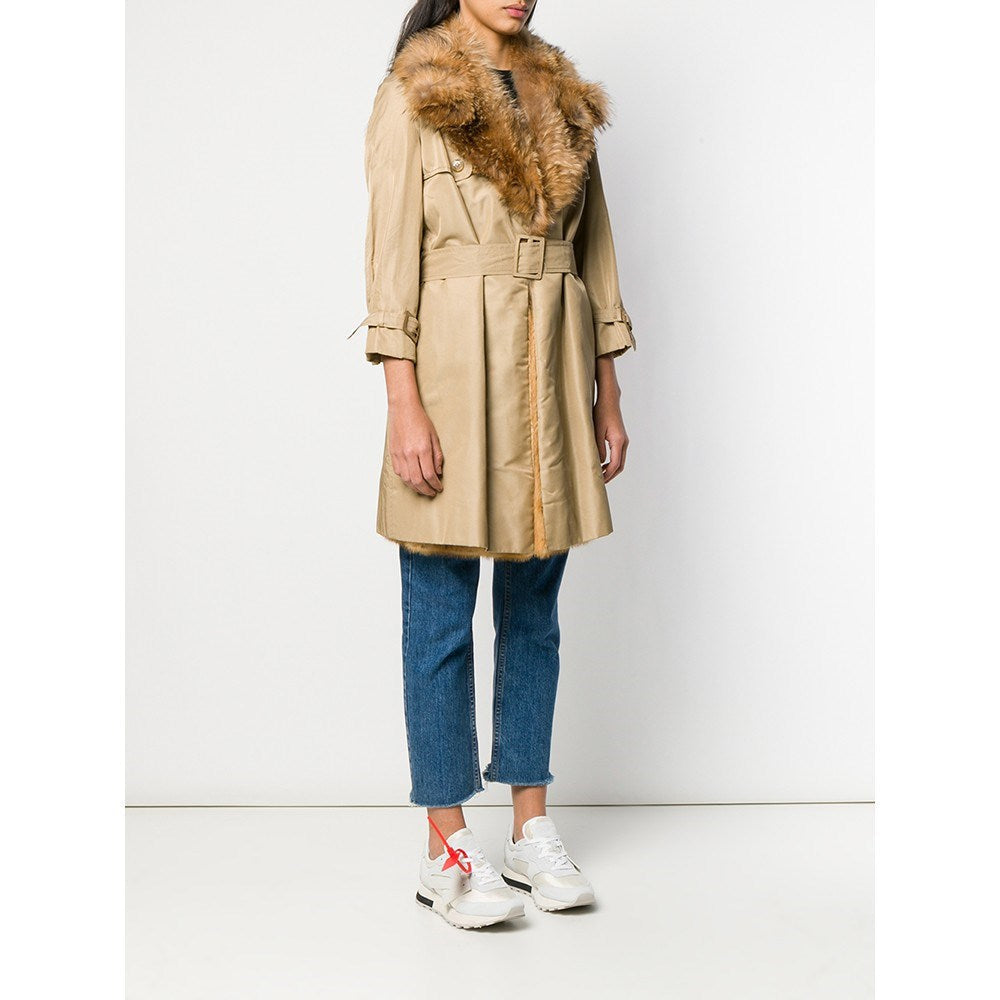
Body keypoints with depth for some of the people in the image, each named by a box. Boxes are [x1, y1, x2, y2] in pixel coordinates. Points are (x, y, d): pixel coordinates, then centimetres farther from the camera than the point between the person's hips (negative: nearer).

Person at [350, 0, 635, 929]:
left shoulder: (563, 96, 14)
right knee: (442, 616, 1)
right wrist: (405, 405, -15)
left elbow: (594, 251, 14)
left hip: (551, 369, 6)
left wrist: (607, 396, 11)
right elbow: (390, 252, -8)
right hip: (455, 365, -5)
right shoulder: (413, 91, -1)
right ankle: (445, 847, 12)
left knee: (534, 609, 11)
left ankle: (532, 828, 23)